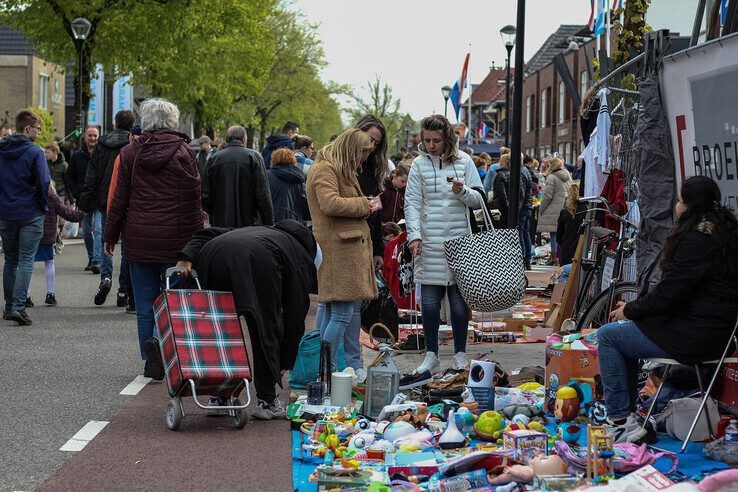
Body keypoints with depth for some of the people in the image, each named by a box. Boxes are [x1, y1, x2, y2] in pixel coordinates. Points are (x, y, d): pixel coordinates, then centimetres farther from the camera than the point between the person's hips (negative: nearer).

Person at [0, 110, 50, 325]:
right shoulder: (35, 152, -11)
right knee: (26, 261, -4)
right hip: (30, 215, -5)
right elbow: (44, 184, -13)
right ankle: (18, 306, -15)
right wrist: (43, 207, 3)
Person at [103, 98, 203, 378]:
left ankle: (150, 360, 9)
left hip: (138, 239, 2)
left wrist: (110, 236, 11)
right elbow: (194, 198, -4)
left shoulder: (130, 153, 2)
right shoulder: (184, 152, -3)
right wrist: (196, 237, 2)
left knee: (146, 304, 8)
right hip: (175, 239, -1)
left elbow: (119, 198, 4)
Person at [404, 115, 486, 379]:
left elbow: (479, 200, 6)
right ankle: (431, 356, 13)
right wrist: (414, 235, -12)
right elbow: (412, 202, 0)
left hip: (459, 239, 0)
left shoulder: (464, 161, 3)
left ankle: (460, 355, 15)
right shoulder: (419, 164, 3)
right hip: (429, 242, 0)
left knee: (459, 301, 4)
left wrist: (462, 191, -14)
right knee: (429, 301, 2)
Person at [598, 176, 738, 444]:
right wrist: (634, 307, 14)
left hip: (693, 337, -10)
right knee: (622, 331, 22)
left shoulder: (697, 240, -19)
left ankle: (621, 420, 1)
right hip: (714, 333, 10)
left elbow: (668, 294, -20)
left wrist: (630, 310, -3)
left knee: (607, 336, -1)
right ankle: (627, 418, 21)